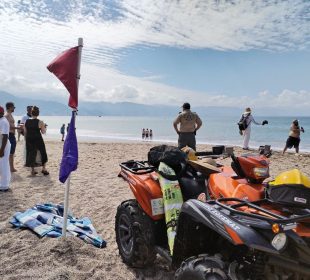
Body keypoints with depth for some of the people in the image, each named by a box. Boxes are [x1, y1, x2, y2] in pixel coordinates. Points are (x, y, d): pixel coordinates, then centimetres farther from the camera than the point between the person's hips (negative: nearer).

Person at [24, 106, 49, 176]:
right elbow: (43, 132, -3)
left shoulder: (27, 121, 1)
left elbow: (25, 132, 6)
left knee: (31, 154, 12)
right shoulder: (40, 122, -11)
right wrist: (44, 127, 16)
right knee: (43, 153, 13)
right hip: (38, 139, -4)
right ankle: (43, 168, 15)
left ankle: (33, 170, 16)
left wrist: (27, 140, 17)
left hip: (29, 140, 4)